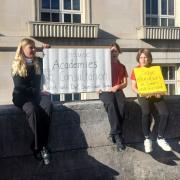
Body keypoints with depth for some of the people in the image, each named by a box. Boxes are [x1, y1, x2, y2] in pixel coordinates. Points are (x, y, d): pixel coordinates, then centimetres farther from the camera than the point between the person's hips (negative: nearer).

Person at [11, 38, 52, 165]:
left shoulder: (39, 62, 12)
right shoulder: (17, 64, 3)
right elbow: (19, 86, -4)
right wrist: (35, 91, -12)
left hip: (38, 94, 3)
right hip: (22, 96, -3)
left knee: (48, 107, -33)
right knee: (32, 109, -37)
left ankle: (38, 146, -30)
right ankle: (42, 146, -30)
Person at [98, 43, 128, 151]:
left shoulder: (122, 67, 21)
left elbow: (125, 83, 14)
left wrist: (117, 87, -7)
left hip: (117, 90, 2)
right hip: (105, 90, -2)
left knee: (121, 105, -34)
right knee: (111, 104, -37)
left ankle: (115, 134, -30)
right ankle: (117, 135, -39)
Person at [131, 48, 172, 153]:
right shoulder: (136, 70, 4)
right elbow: (133, 87, 0)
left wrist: (160, 92, -11)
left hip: (156, 94, 2)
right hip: (143, 95, -2)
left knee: (165, 113, -25)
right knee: (146, 112, -34)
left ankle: (160, 138, -9)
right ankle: (147, 139, -16)